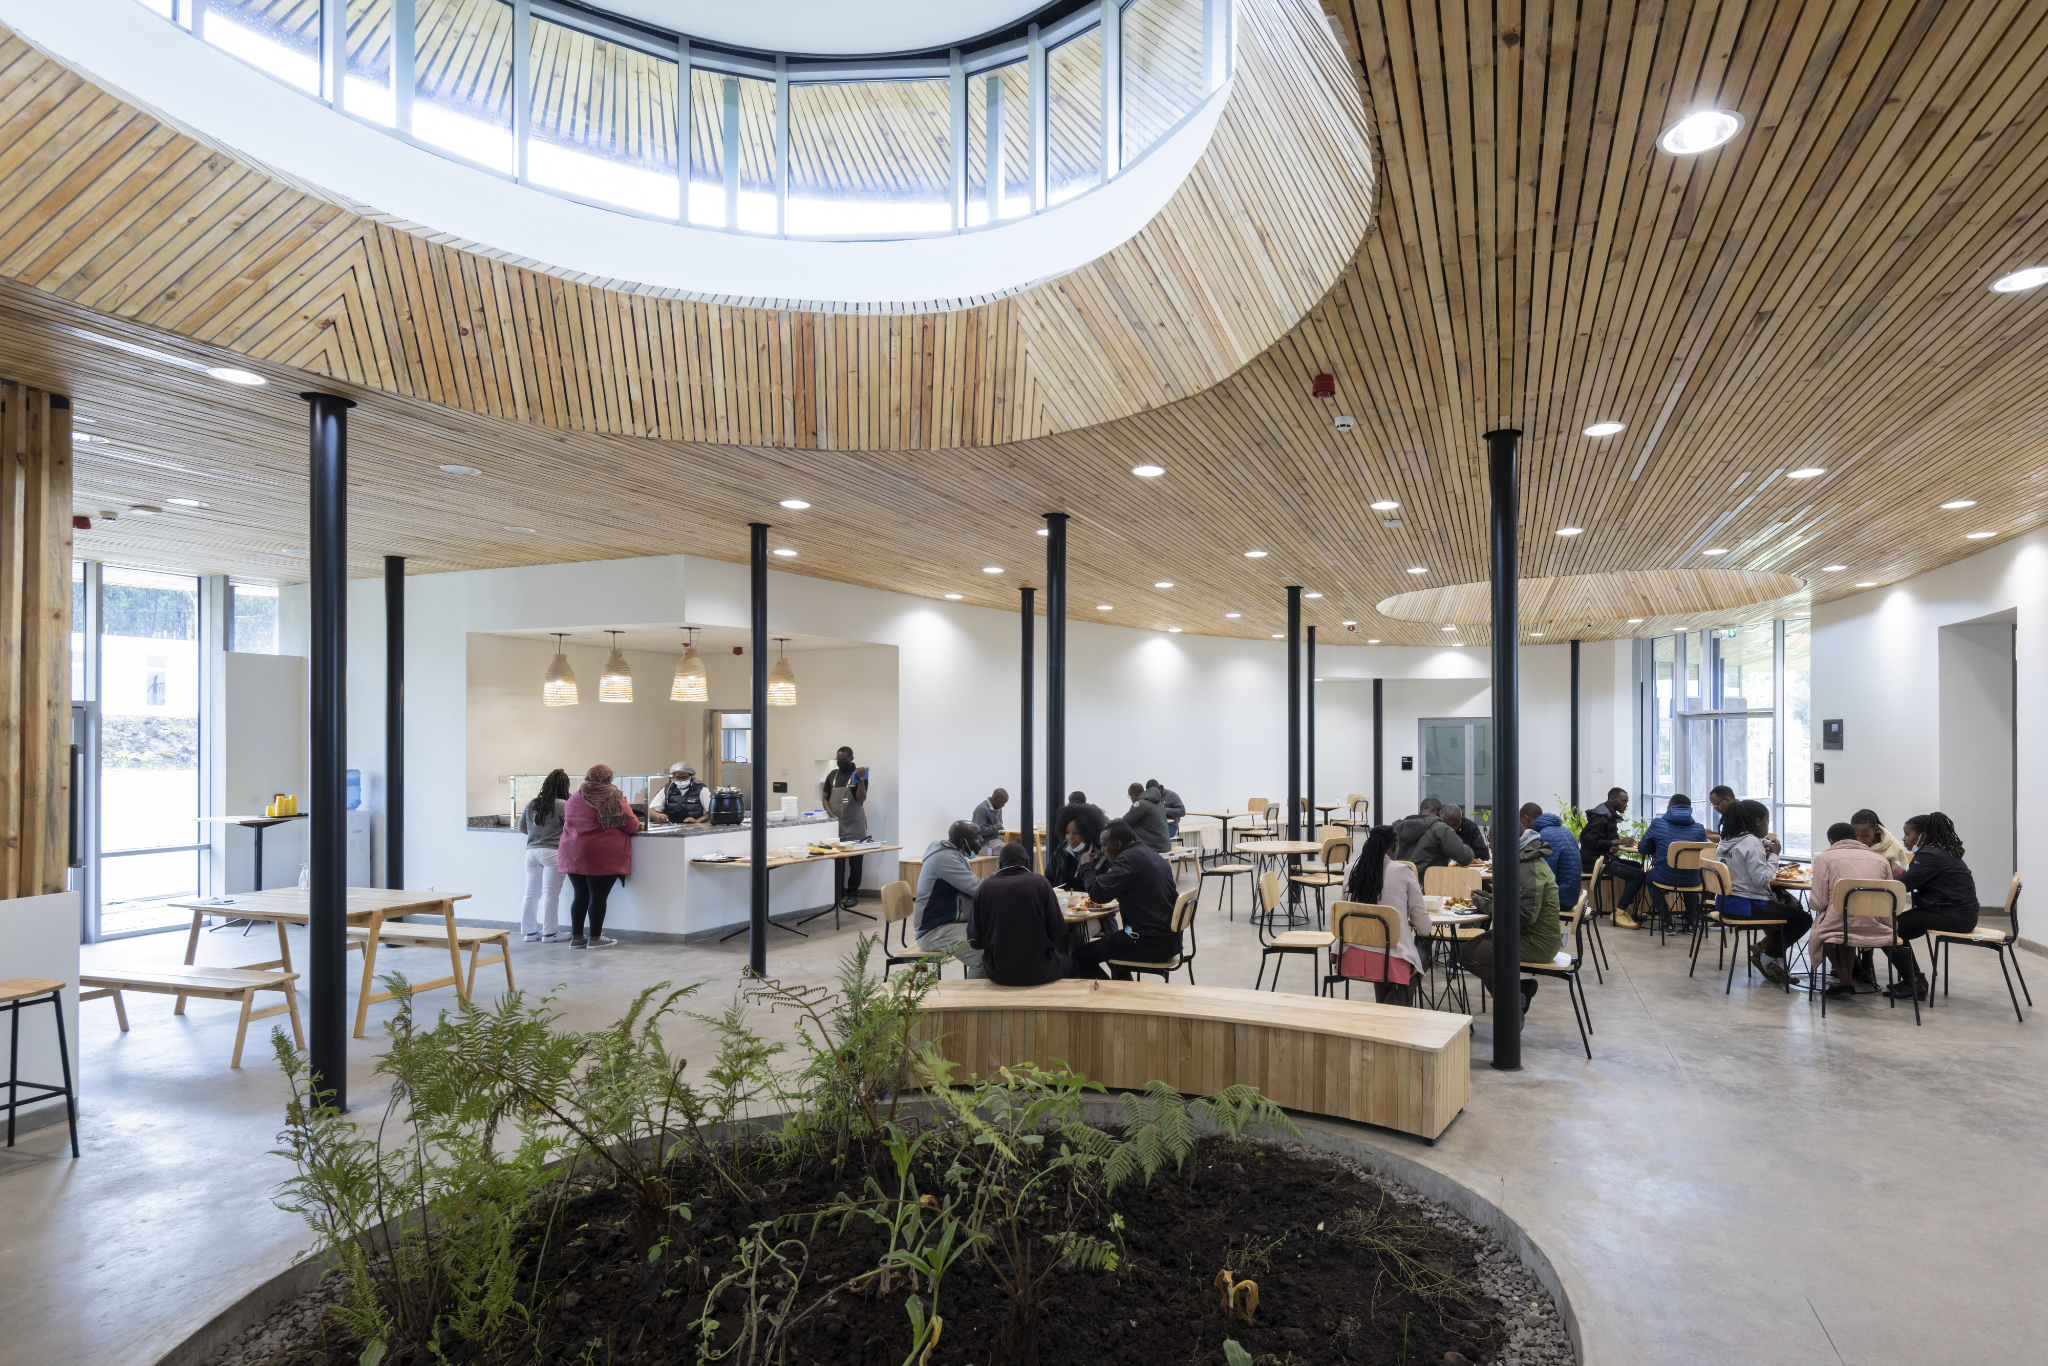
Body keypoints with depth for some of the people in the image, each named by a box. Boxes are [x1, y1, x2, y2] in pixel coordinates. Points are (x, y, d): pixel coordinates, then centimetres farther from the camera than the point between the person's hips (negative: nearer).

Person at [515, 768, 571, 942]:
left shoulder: (531, 804, 10)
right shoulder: (562, 805, -8)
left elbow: (521, 827, 19)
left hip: (531, 851, 6)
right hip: (552, 852, -6)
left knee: (531, 893, 9)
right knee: (551, 893, -1)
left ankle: (530, 931, 17)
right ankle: (550, 933, 3)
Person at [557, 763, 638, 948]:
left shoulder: (574, 798, 12)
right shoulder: (614, 798, -6)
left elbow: (567, 822, 24)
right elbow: (631, 825, -4)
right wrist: (637, 825, 18)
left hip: (574, 854, 6)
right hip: (602, 855, -6)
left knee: (580, 895, 13)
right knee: (598, 896, 2)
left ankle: (576, 937, 18)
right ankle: (595, 938, 7)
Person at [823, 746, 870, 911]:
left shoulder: (858, 774, -3)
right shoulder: (832, 775, 10)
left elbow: (861, 800, -11)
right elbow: (825, 798, 12)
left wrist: (861, 780, -22)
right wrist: (831, 814, -4)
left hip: (854, 826, -3)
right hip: (836, 825, 3)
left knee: (855, 862, 0)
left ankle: (852, 895, 6)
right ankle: (837, 894, 12)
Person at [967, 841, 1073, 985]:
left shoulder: (985, 887, -5)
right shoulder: (1040, 883, -8)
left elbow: (975, 941, -3)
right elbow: (1057, 931, -6)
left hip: (997, 974, 2)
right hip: (1038, 973, -2)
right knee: (1069, 964, 29)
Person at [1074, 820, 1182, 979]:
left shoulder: (1129, 858, -16)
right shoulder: (1153, 855, 13)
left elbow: (1097, 893, -19)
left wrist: (1085, 867, -1)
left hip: (1151, 944, -10)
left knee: (1080, 957, -4)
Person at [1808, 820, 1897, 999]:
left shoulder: (1824, 857, 0)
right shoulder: (1881, 859, 11)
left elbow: (1818, 903, -4)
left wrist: (1810, 898, 19)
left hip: (1839, 929, -4)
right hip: (1878, 931, 4)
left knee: (1819, 927, 29)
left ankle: (1845, 980, 20)